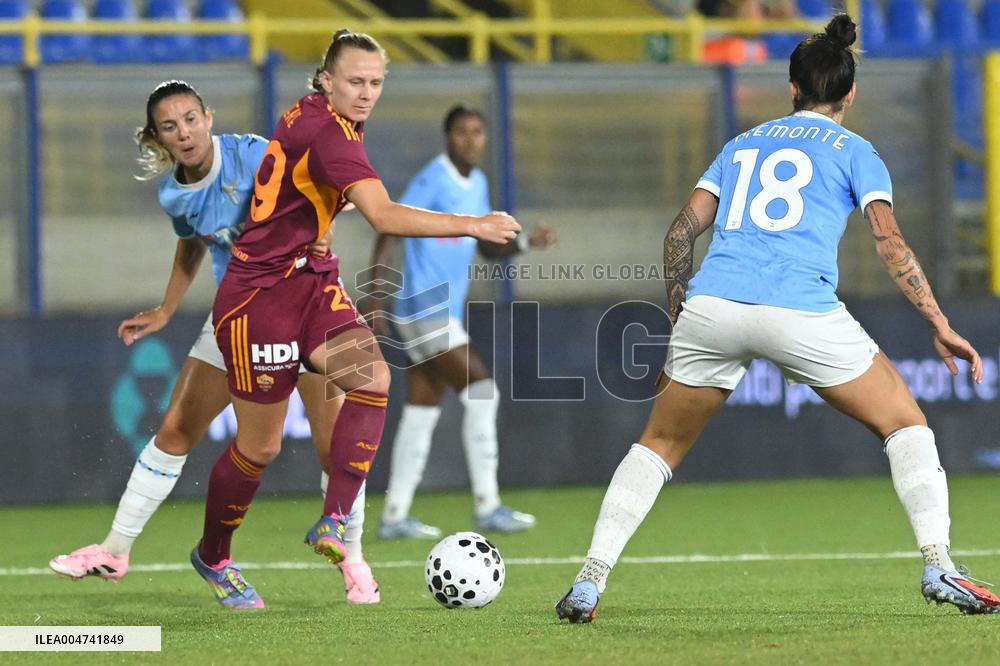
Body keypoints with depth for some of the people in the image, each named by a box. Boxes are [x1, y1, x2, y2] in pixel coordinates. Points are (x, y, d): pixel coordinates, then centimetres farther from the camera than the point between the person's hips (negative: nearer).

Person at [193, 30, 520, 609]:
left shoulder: (313, 116, 6)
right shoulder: (327, 131, -24)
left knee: (373, 377, -19)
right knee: (260, 447, 2)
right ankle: (212, 559, 26)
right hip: (259, 297, -8)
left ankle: (335, 523, -20)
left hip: (313, 285, 8)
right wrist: (473, 226, -36)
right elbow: (384, 217, -35)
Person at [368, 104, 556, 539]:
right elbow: (388, 233, -13)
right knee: (481, 392, -16)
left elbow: (488, 246, 23)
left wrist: (527, 242, 3)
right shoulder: (432, 180, -12)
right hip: (423, 308, -9)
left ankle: (394, 516, 13)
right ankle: (487, 506, -16)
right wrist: (375, 300, -18)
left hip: (446, 315, 9)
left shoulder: (477, 184, 15)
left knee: (421, 415, 9)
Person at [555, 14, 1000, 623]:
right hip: (802, 312, -3)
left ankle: (589, 583, 10)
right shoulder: (855, 152, 14)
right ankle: (939, 567, 0)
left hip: (711, 304, 3)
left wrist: (678, 322, 27)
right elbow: (891, 243, 1)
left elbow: (682, 234, 19)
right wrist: (940, 326, 1)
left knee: (659, 446, 20)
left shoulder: (743, 145, 25)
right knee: (905, 423, 13)